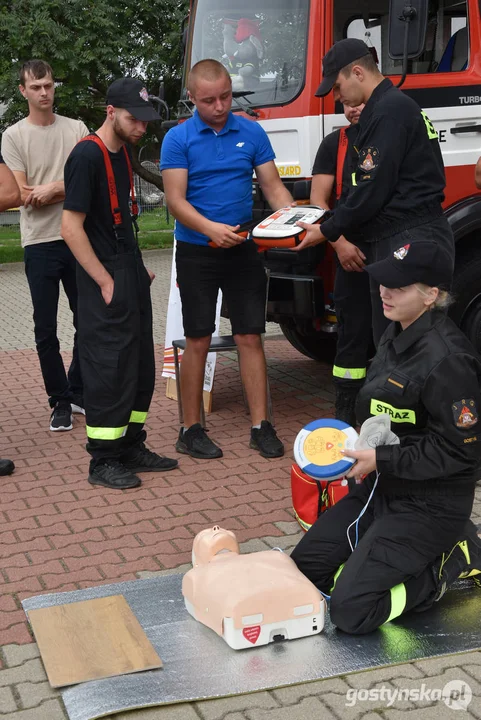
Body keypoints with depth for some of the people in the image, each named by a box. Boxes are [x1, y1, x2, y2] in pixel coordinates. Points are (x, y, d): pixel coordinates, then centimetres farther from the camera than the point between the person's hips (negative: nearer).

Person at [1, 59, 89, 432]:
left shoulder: (76, 129, 5)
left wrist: (50, 189, -13)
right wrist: (69, 188, -5)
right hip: (40, 244, -2)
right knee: (46, 329, 2)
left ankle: (78, 391, 26)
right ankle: (60, 401, 13)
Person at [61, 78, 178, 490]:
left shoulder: (121, 154, 13)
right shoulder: (87, 156, -14)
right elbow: (71, 228, -18)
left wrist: (138, 268, 13)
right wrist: (105, 282, -18)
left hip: (132, 274, 9)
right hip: (106, 280, -9)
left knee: (140, 366, 12)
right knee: (109, 369, -5)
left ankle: (131, 447, 23)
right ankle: (103, 462, 4)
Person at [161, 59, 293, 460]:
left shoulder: (252, 133, 4)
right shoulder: (178, 139, -4)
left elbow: (273, 186, 2)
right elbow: (176, 199, -12)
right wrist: (211, 229, -28)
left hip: (243, 250, 2)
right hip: (197, 253, -2)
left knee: (250, 337, 3)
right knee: (198, 342, 4)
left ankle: (260, 425, 9)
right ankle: (191, 429, 14)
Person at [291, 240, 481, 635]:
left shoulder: (447, 360, -23)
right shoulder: (396, 336, 5)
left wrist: (381, 460, -19)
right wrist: (360, 450, 3)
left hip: (430, 503, -9)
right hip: (381, 486, 9)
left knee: (351, 610, -14)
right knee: (302, 568, 8)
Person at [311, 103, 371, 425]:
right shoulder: (336, 143, 9)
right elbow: (318, 200, 4)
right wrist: (340, 243, -9)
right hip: (354, 254, 0)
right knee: (353, 333, 2)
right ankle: (345, 412, 9)